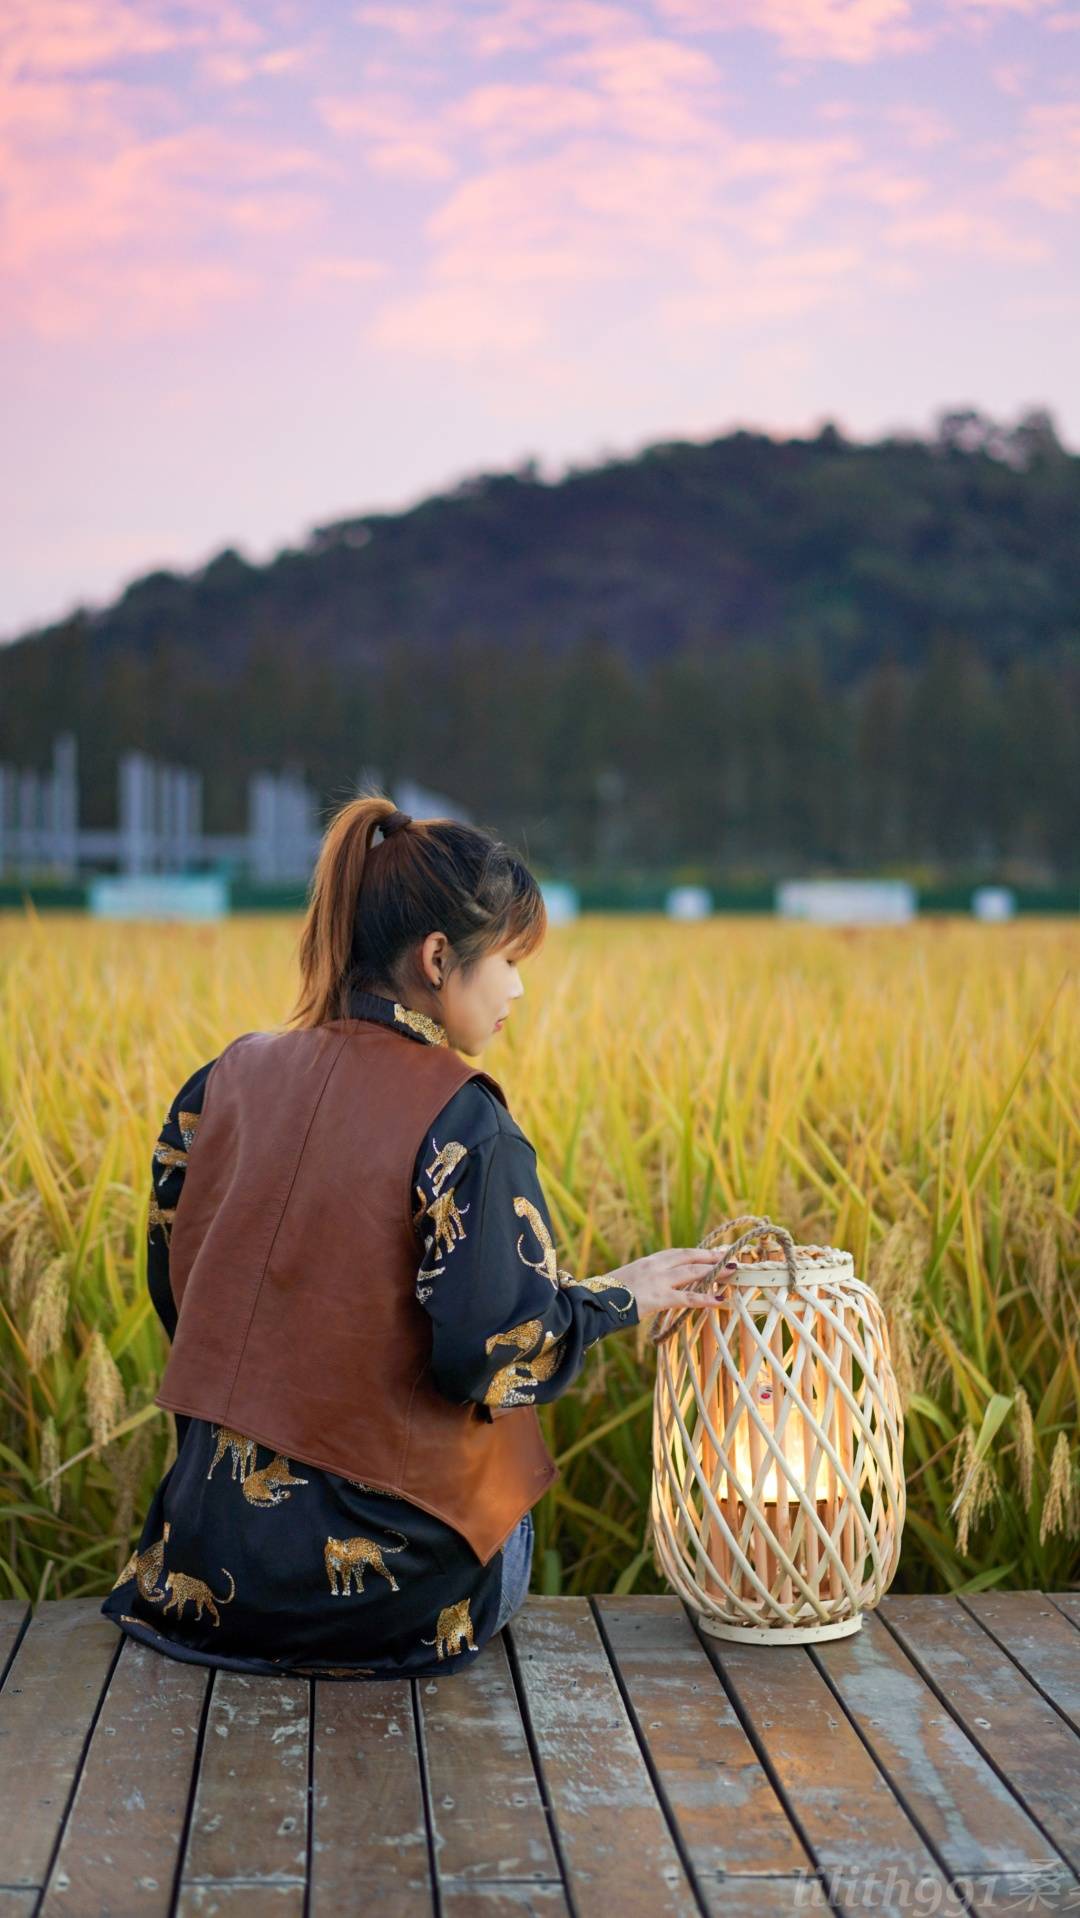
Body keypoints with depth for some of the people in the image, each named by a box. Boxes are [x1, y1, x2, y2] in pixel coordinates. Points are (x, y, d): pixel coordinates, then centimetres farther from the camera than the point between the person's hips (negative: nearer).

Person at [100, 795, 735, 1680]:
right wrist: (621, 1297, -3)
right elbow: (492, 1358, -19)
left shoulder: (230, 1077, 0)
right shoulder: (462, 1123, -19)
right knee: (503, 1513, 32)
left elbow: (174, 1286, 10)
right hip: (376, 1571, -5)